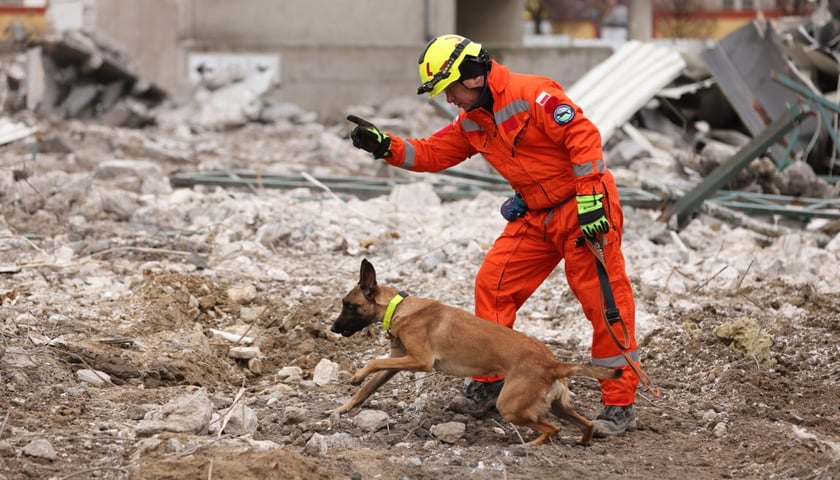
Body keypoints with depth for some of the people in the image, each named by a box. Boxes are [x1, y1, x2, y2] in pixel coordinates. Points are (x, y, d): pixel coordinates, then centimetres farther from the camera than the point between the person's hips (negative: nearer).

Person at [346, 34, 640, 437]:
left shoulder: (532, 94, -18)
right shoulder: (472, 122, 9)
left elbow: (583, 134, -23)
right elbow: (432, 153, 13)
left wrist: (589, 196, -27)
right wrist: (386, 146, -3)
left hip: (583, 208, -9)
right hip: (536, 216, 9)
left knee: (604, 299, -8)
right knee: (493, 283, 3)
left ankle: (620, 404, -6)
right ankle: (490, 382, 15)